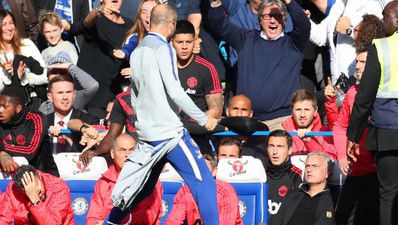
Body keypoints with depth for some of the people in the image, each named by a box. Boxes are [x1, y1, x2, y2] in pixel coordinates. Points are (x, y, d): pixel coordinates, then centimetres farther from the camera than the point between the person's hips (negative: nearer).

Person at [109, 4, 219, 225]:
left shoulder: (136, 53, 13)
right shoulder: (163, 49, -10)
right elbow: (175, 91, -18)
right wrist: (203, 119, -11)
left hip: (146, 132, 8)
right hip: (169, 132, -8)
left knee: (142, 188, 20)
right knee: (204, 183, -8)